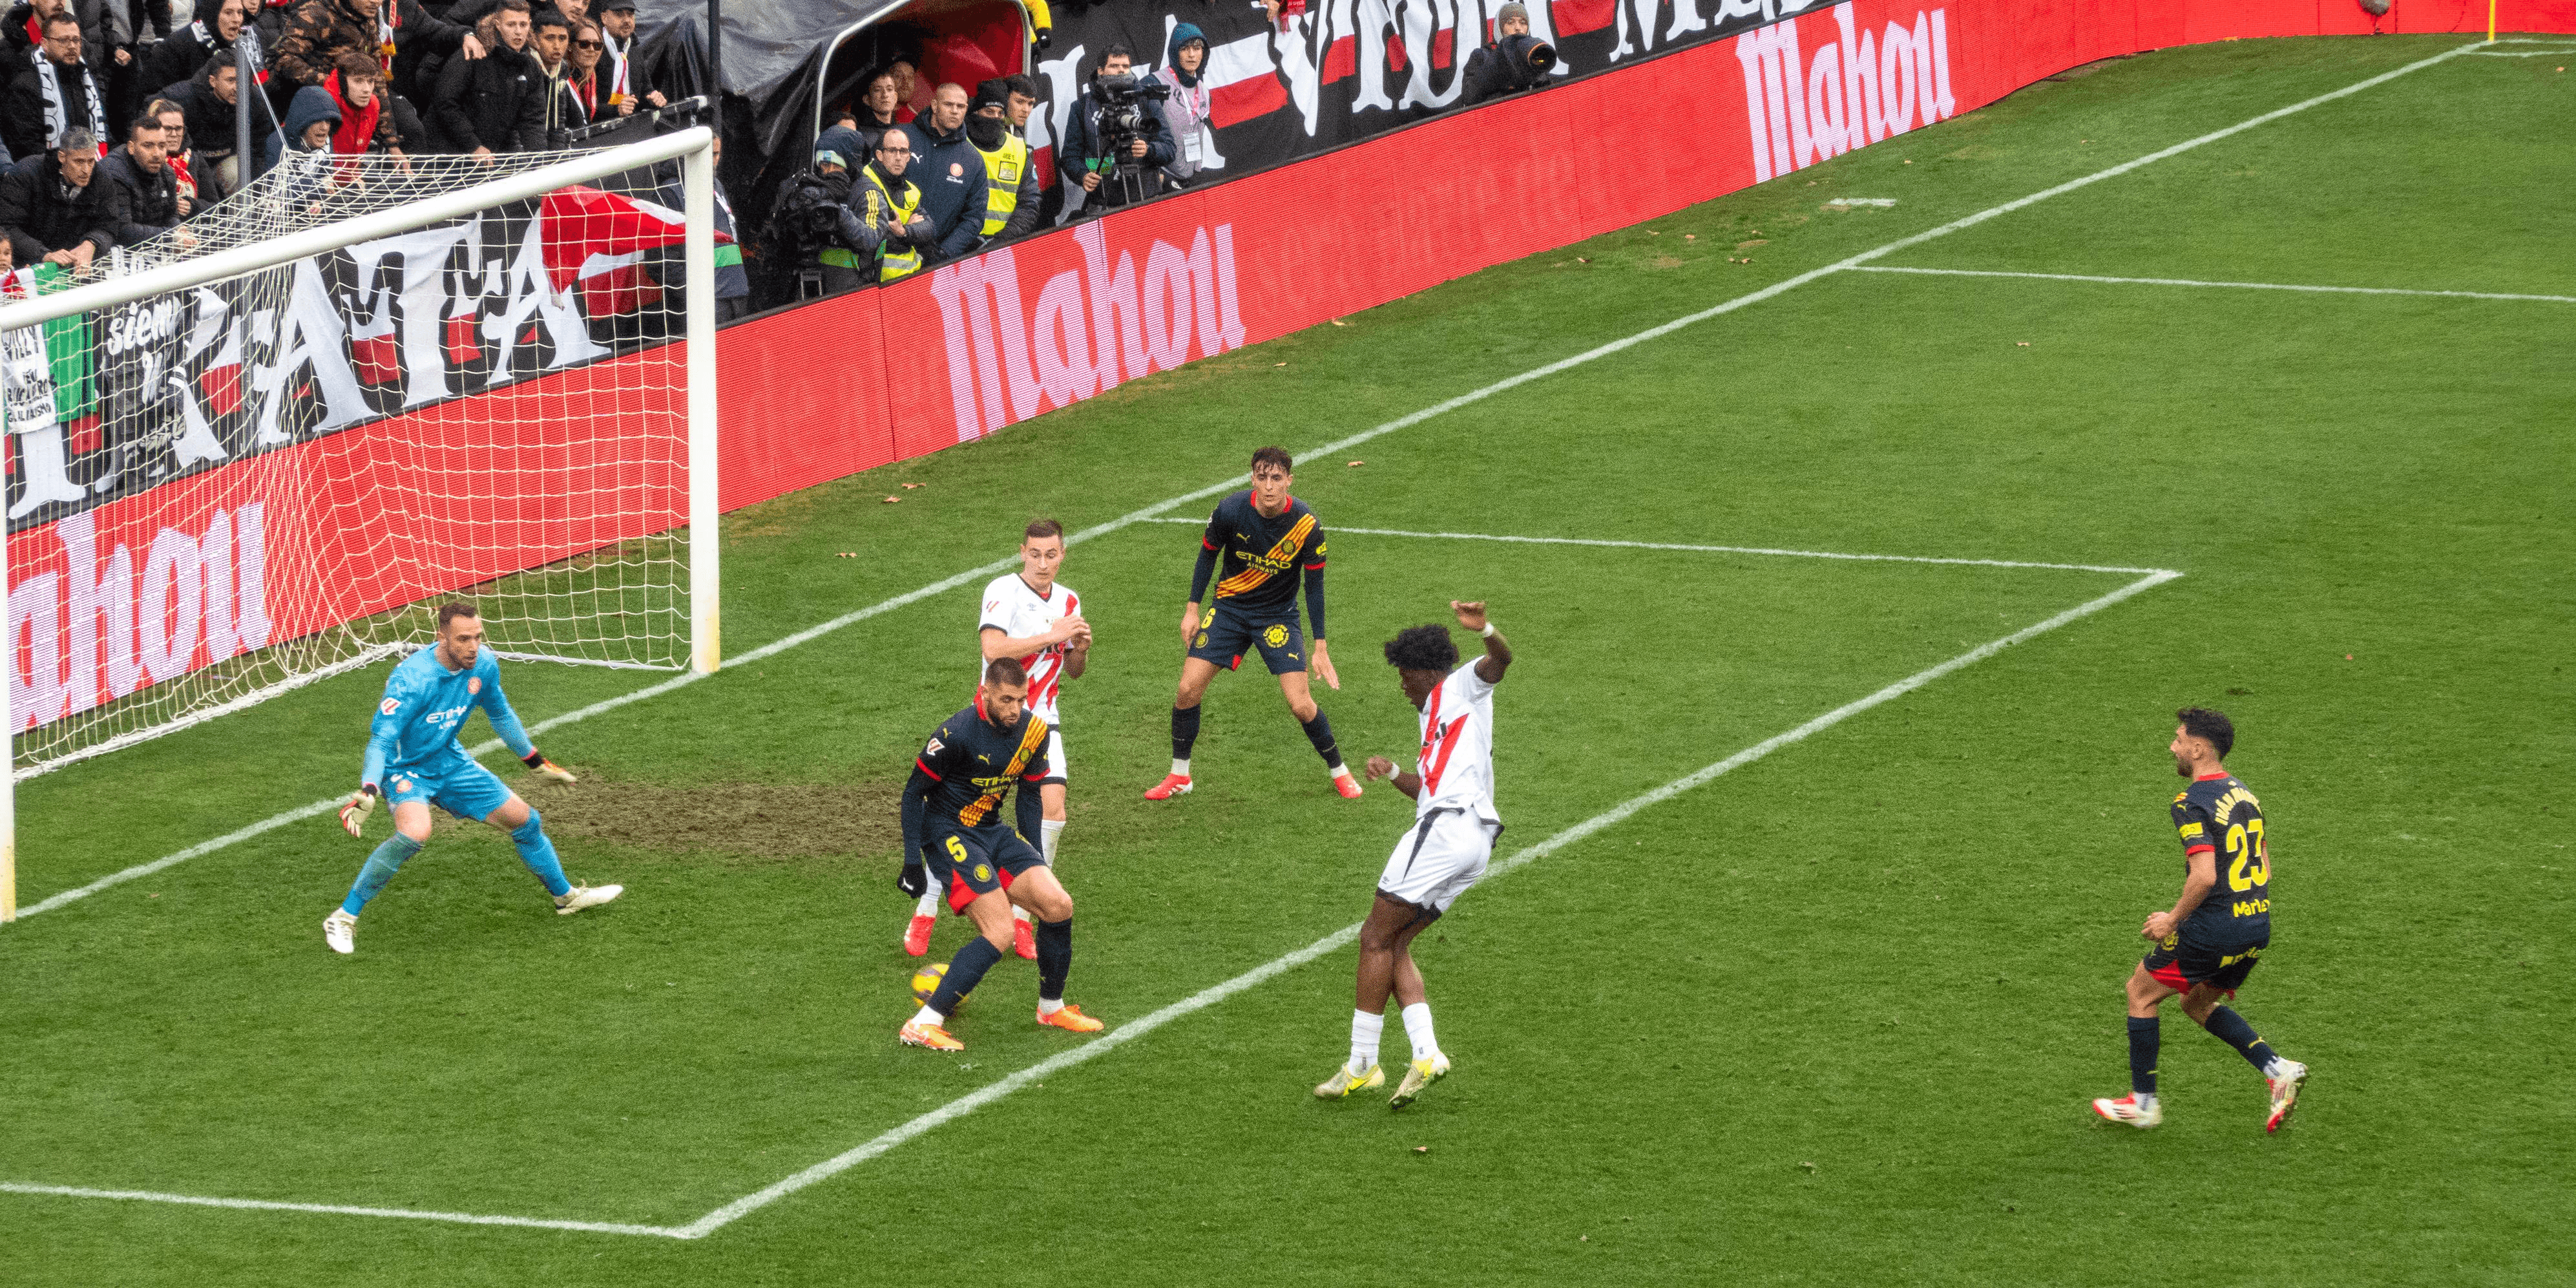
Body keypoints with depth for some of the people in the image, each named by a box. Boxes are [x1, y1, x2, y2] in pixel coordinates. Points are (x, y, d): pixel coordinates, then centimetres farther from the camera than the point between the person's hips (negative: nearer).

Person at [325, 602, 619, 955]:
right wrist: (368, 792, -47)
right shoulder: (411, 678, -31)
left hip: (451, 764, 7)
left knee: (524, 820, 11)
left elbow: (500, 714, 11)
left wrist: (537, 762, 20)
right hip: (406, 769, -7)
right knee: (415, 833, -35)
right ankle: (344, 919, -25)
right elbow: (381, 739, -33)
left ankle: (566, 896, 38)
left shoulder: (484, 664, -10)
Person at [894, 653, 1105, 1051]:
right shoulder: (958, 733, -21)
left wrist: (1036, 862, 14)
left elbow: (1028, 795, 13)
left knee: (1058, 906, -5)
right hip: (949, 835, -7)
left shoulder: (1033, 730, -1)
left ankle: (1051, 1007, 18)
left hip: (993, 832, 7)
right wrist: (912, 860, -15)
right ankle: (923, 1025, -22)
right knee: (999, 934, -21)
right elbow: (914, 792, -13)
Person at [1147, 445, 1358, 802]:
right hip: (1229, 608, 2)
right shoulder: (1230, 510, -19)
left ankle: (1339, 772, 14)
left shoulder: (1306, 525, -20)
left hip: (1278, 614, -2)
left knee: (1300, 704, -11)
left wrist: (1320, 649, -8)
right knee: (1189, 688, -7)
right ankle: (1179, 776, 13)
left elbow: (1314, 585, -10)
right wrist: (1192, 609, 1)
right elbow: (1208, 554, 0)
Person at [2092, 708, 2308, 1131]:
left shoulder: (2192, 803, -16)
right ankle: (2277, 1070, 10)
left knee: (2141, 992, 12)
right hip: (2258, 926, 8)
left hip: (2214, 928, -8)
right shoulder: (2244, 795, 11)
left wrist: (2172, 920, -12)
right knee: (2198, 1004, 26)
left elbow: (2204, 876, -25)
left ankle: (2142, 1102, 18)